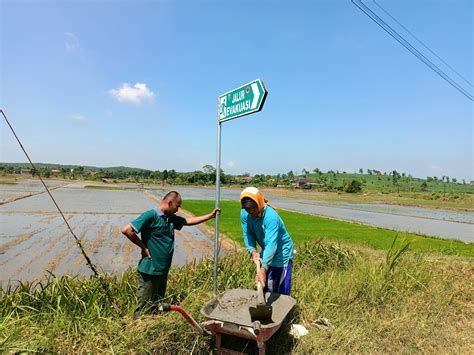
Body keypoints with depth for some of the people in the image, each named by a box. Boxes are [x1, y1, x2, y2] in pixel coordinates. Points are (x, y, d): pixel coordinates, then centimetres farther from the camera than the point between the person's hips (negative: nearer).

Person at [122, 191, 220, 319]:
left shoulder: (171, 218, 8)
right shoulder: (151, 215, -18)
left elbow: (189, 221, 20)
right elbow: (126, 230, -23)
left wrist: (210, 215, 17)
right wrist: (143, 247, -16)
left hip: (163, 271, 8)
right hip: (149, 271, -8)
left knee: (158, 306, 21)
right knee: (144, 309, 4)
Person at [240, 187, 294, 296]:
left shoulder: (271, 217, -35)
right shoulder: (244, 214, -15)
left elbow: (271, 244, -42)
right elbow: (248, 235, -9)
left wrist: (263, 269, -51)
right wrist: (253, 251, -28)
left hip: (282, 252, -6)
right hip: (266, 253, 7)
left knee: (281, 291, -2)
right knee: (264, 286, 19)